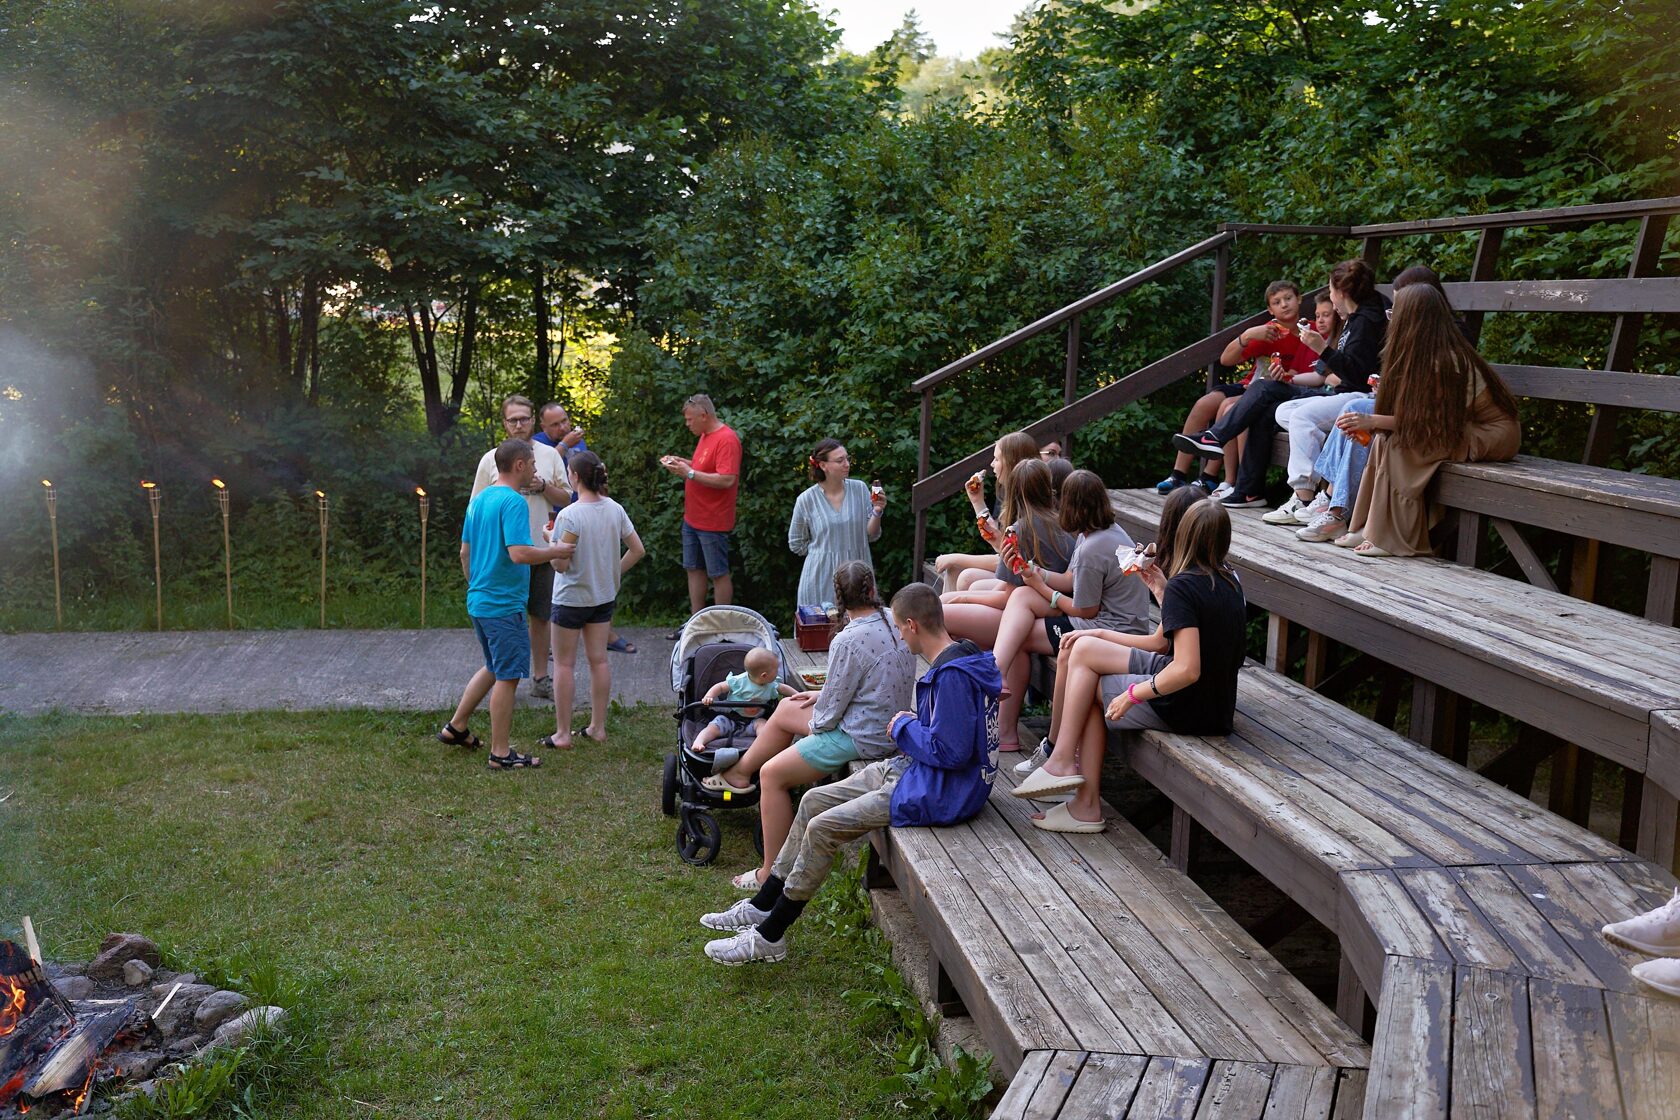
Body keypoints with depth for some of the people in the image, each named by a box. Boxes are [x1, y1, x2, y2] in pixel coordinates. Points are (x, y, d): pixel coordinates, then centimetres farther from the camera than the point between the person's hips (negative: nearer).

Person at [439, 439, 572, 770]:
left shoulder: (479, 499, 11)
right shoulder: (514, 502, -17)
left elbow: (465, 551, 17)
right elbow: (519, 553, -27)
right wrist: (555, 552, -13)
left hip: (478, 602, 9)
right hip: (505, 605, -9)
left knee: (494, 668, 23)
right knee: (507, 677, 0)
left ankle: (456, 727, 29)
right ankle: (501, 753, 7)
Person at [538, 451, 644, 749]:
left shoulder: (568, 516, -22)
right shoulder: (615, 510, -3)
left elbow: (560, 565, -20)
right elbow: (637, 549, 2)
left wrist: (550, 542, -3)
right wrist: (614, 573, 11)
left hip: (571, 599, -5)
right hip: (604, 596, 6)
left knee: (564, 664, 6)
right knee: (599, 660, 14)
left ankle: (562, 734, 11)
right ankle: (598, 727, 21)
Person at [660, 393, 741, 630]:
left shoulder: (726, 439, -19)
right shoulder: (705, 436, 11)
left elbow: (727, 479, -27)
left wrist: (689, 473, -24)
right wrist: (682, 462, 6)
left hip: (713, 522, -10)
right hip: (692, 519, 10)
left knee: (718, 574, 0)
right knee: (694, 569, 13)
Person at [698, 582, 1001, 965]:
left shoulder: (953, 674, -24)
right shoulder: (955, 659, 9)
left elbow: (951, 750, -28)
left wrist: (905, 726, -11)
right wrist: (910, 735, 4)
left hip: (939, 792, -11)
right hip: (916, 771, 11)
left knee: (823, 829, -14)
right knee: (814, 801, 10)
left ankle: (769, 936, -1)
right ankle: (763, 905, 18)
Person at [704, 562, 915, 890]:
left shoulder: (848, 640, -27)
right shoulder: (894, 622, -2)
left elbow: (829, 713, -19)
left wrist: (814, 725, 3)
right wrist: (823, 694, 13)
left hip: (862, 737, -9)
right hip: (888, 724, 9)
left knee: (772, 774, 3)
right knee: (785, 709, 23)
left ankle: (772, 873, 10)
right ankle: (740, 772, 41)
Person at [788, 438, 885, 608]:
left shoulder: (860, 489, -2)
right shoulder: (806, 500, -6)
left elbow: (871, 535, 0)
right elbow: (796, 544, 6)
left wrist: (877, 512, -15)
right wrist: (824, 550, 3)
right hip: (822, 577, -2)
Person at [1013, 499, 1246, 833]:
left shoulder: (1182, 586, -19)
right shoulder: (1228, 580, 8)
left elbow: (1188, 670, -27)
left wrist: (1132, 694, -15)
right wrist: (1162, 591, 12)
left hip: (1184, 708, -9)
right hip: (1218, 703, 9)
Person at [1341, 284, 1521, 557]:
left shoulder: (1443, 361, -23)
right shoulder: (1436, 353, 3)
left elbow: (1428, 420, -19)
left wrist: (1373, 421, -18)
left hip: (1491, 436, -9)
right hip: (1467, 429, 9)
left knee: (1396, 441, -22)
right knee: (1385, 436, -7)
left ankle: (1393, 538, -16)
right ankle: (1369, 528, -7)